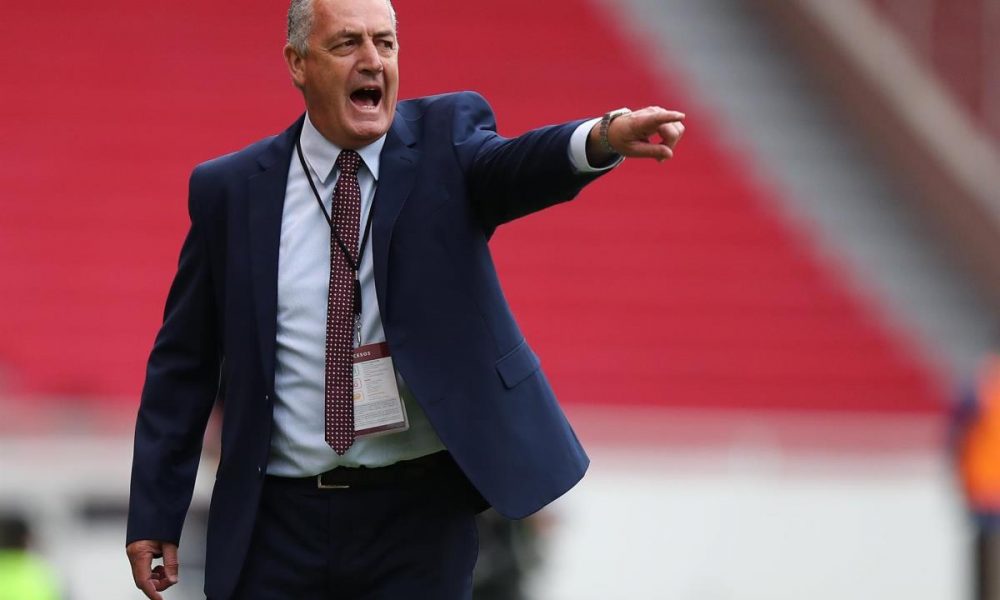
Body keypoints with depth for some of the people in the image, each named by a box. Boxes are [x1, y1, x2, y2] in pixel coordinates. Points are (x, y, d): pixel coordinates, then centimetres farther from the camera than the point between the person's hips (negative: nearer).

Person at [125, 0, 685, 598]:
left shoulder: (444, 138, 0)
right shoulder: (229, 190, 2)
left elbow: (512, 166, -23)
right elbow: (183, 362, 6)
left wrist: (604, 138, -46)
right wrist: (155, 515, 3)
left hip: (419, 516, -1)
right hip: (279, 521, 1)